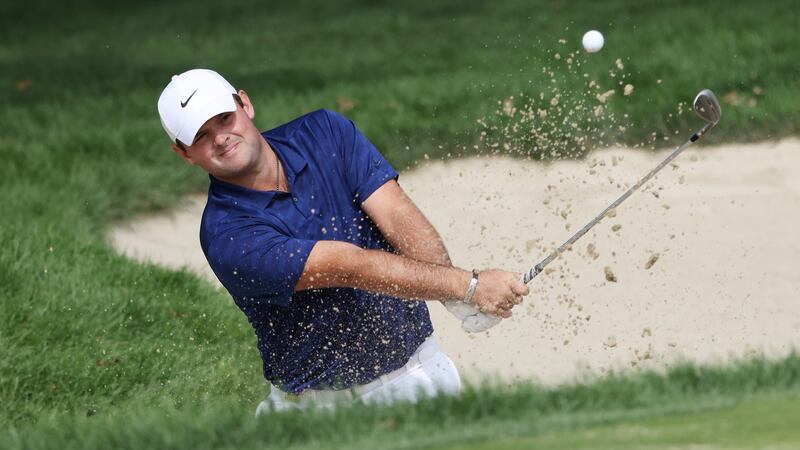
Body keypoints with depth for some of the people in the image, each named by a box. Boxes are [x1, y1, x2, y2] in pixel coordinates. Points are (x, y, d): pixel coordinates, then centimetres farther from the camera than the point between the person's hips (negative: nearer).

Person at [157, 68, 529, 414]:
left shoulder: (324, 132, -1)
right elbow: (352, 266, -26)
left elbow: (397, 215, -13)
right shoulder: (226, 236, -18)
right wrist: (468, 286, -33)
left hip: (412, 367, 3)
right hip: (317, 398, -3)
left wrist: (460, 299, -30)